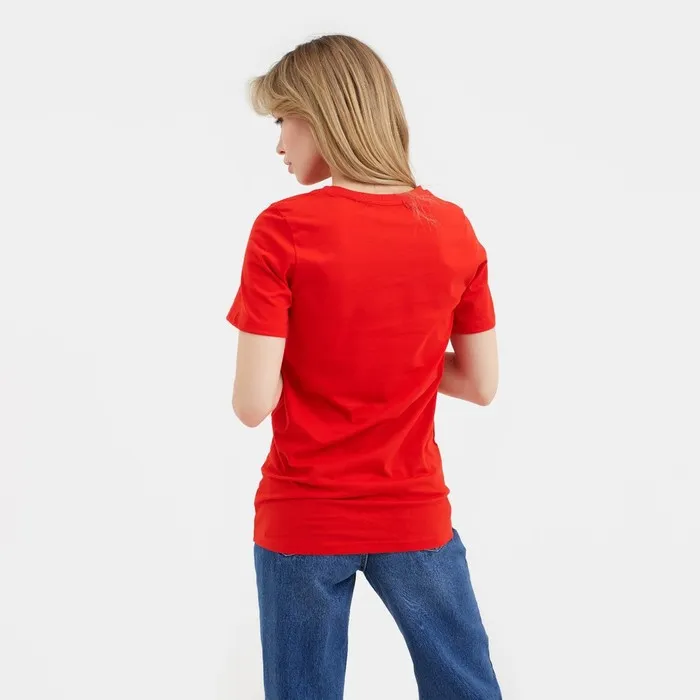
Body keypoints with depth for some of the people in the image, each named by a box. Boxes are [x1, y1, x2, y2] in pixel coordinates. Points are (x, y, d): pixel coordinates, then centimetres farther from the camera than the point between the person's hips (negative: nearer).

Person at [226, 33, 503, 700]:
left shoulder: (283, 229, -15)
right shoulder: (454, 228, -4)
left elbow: (253, 404, -17)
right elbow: (480, 384, 2)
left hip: (303, 520, -2)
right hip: (415, 517, 3)